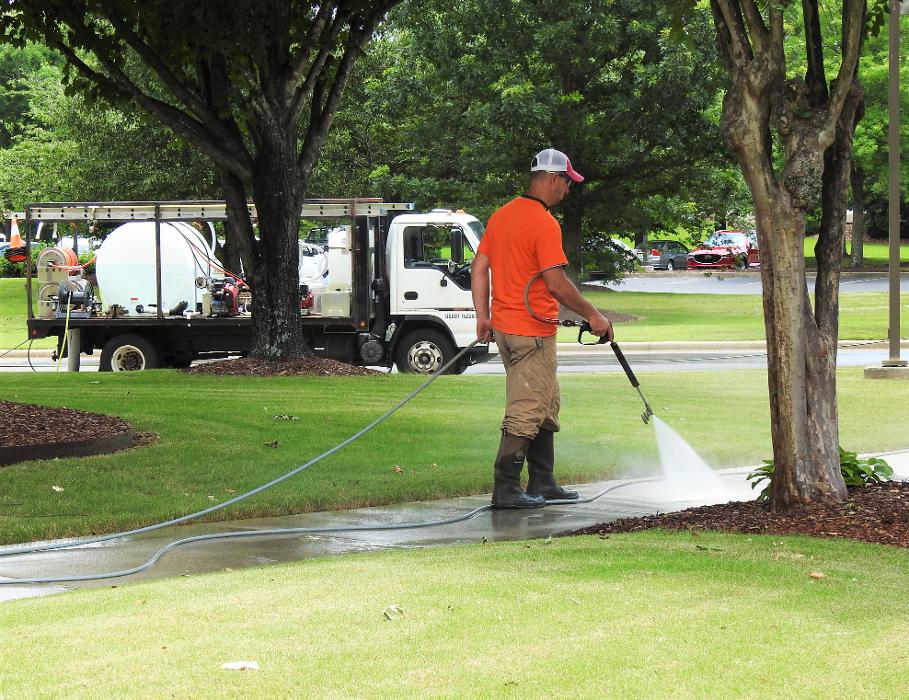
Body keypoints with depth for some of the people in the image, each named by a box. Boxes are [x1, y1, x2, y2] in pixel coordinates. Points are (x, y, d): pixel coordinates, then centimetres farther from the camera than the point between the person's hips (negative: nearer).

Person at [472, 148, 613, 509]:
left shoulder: (501, 215, 10)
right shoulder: (544, 223, -18)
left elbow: (479, 268, 12)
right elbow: (556, 284, -22)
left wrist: (483, 316, 14)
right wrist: (593, 316, -12)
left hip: (504, 327, 9)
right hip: (533, 331, -9)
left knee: (545, 407, 19)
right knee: (525, 412, -4)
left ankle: (542, 483, 23)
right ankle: (506, 489, -4)